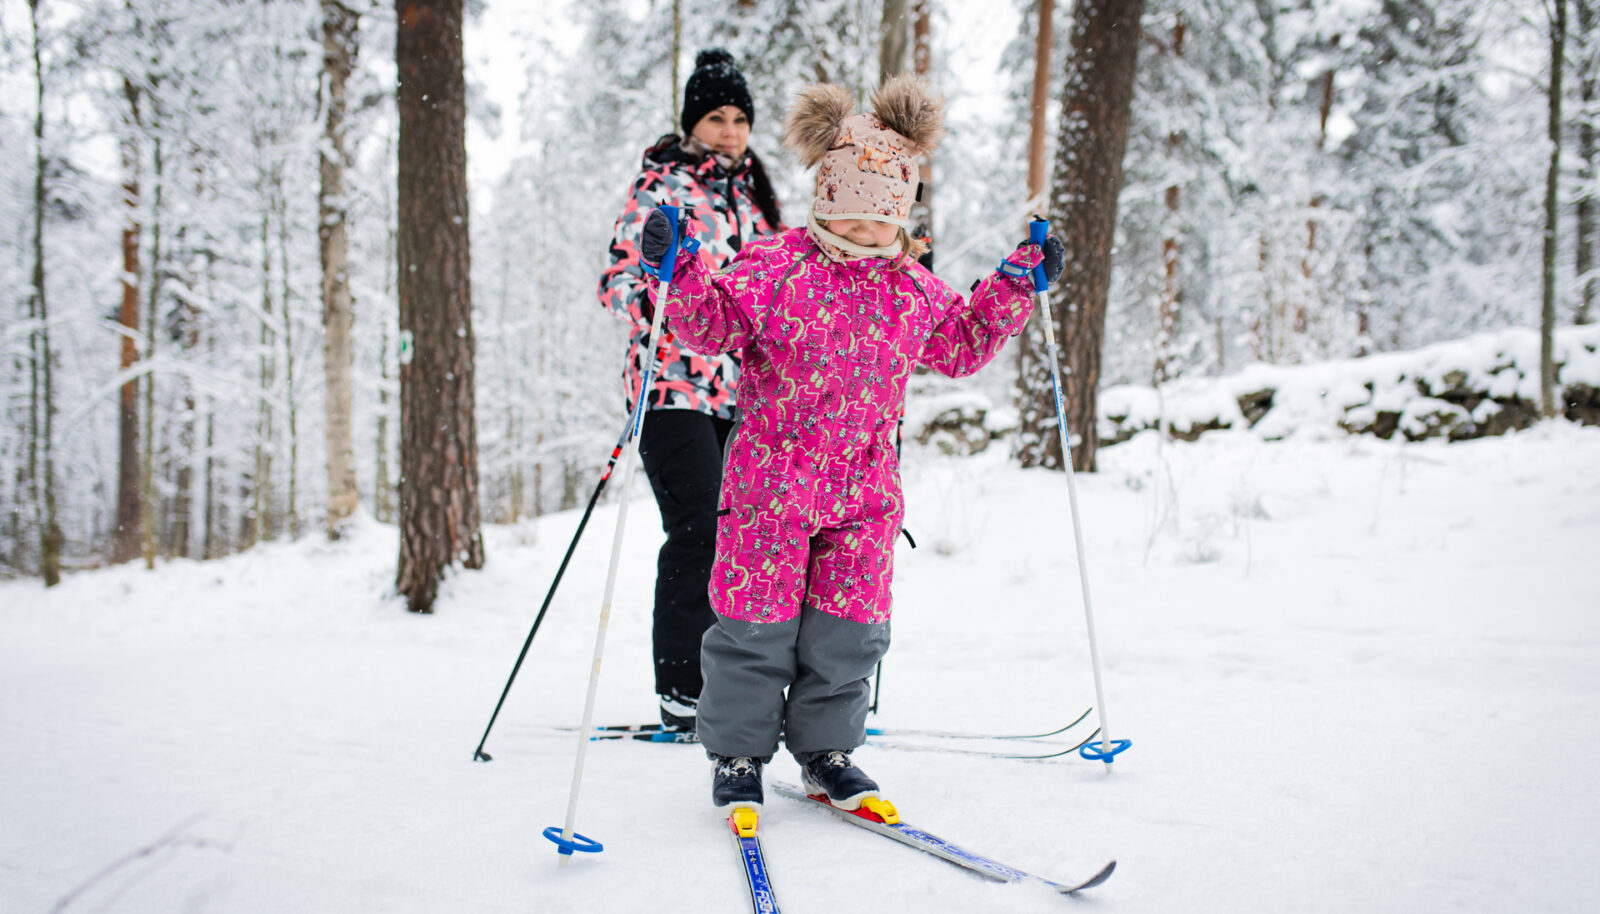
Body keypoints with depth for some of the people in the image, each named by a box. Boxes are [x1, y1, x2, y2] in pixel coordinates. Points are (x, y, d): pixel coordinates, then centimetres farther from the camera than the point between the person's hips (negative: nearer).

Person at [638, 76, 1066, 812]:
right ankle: (737, 755, 19)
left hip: (865, 488, 4)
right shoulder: (776, 266, -6)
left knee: (849, 628, 8)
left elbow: (963, 347, 21)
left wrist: (1015, 285, 16)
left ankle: (825, 751, 26)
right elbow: (713, 322, -10)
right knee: (757, 625, 2)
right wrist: (677, 271, -26)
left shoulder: (915, 290, 9)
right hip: (772, 481, -4)